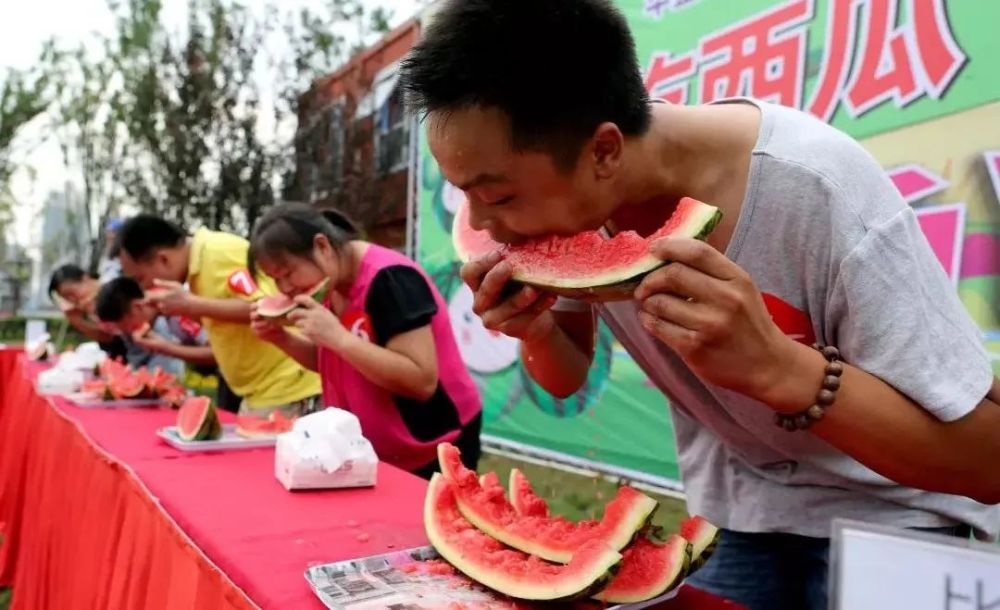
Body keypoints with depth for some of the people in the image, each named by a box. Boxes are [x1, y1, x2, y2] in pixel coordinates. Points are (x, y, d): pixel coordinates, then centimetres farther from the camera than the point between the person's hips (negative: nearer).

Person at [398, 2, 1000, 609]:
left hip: (882, 522, -3)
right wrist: (536, 330, -24)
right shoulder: (567, 198, -14)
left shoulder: (819, 191, -31)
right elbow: (568, 379, -1)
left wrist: (772, 363, -41)